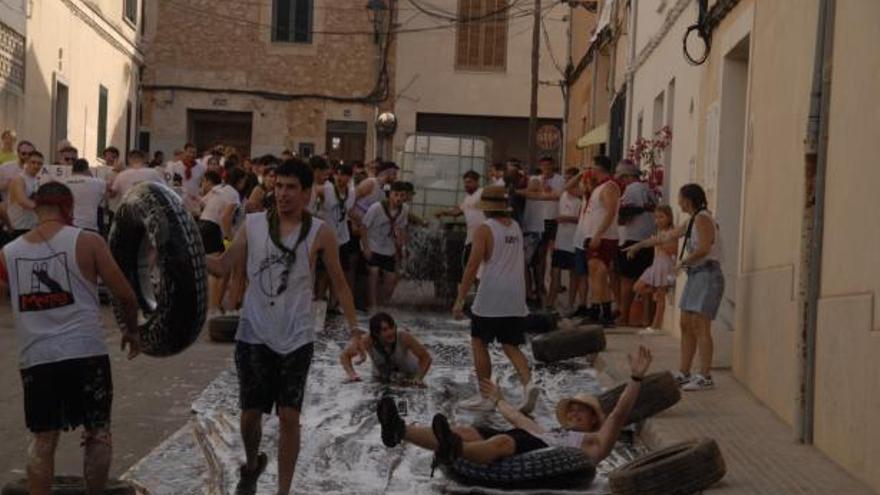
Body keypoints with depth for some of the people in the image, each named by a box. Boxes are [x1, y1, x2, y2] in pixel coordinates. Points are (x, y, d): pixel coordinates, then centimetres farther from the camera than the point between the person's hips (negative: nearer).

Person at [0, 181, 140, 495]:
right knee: (98, 433, 11)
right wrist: (131, 329, 13)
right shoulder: (87, 242, -4)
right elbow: (124, 294, -3)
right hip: (86, 352, -3)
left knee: (42, 439, 12)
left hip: (35, 357, 3)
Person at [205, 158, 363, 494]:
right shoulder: (253, 224, -1)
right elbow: (222, 267, -1)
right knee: (250, 412, 11)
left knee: (289, 416, -1)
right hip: (254, 335, 2)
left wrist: (354, 329, -2)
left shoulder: (319, 233, -5)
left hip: (296, 338, -2)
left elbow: (339, 283, 1)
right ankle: (252, 464, 41)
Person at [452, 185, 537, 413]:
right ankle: (528, 383, -13)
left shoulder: (485, 229, -9)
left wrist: (460, 299, -13)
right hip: (516, 300, 6)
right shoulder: (516, 227, 11)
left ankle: (485, 397, 9)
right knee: (511, 346, 11)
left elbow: (472, 266, -15)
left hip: (490, 300, -6)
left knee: (479, 344, 8)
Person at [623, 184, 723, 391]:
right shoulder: (692, 221, 18)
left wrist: (682, 263, -10)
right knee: (686, 325, 10)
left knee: (700, 326, -13)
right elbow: (667, 236, 30)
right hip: (695, 275, 10)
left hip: (707, 275, -10)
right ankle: (683, 373, 15)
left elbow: (703, 249, -23)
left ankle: (705, 377, -13)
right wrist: (639, 245, 37)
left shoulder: (702, 219, -11)